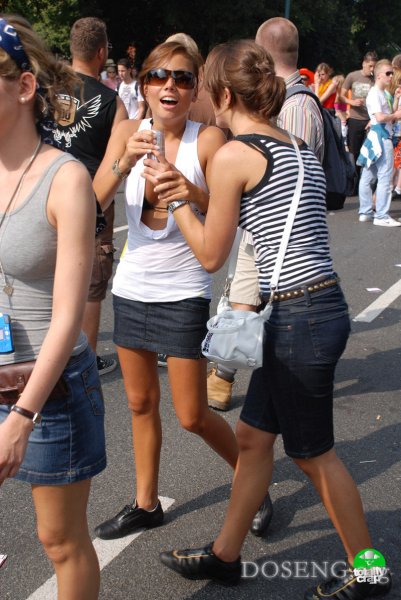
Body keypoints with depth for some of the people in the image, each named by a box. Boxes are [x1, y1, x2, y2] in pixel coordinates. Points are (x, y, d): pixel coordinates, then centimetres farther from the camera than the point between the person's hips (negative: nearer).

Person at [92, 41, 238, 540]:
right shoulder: (128, 132, 1)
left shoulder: (208, 139, -9)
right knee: (141, 403, 15)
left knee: (192, 415, 1)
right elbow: (94, 202, -9)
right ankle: (146, 503, 33)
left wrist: (192, 191, -29)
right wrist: (126, 162, -25)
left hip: (183, 293, -4)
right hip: (132, 287, 5)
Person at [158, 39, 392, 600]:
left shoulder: (232, 156, -13)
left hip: (299, 317, -9)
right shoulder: (300, 148, 12)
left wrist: (175, 201, 7)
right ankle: (225, 555, 35)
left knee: (314, 453, 10)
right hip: (322, 303, 9)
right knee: (253, 435, 19)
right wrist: (193, 192, 19)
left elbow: (211, 255, -5)